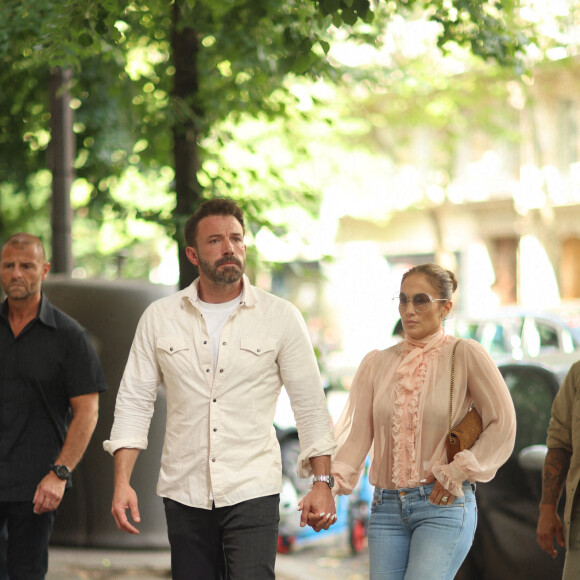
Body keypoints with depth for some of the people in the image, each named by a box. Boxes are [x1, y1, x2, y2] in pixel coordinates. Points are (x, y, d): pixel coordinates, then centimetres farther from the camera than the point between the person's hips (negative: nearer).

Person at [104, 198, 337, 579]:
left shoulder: (281, 317, 1)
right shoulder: (159, 318, 5)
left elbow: (310, 405, 4)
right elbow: (135, 400, 6)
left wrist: (322, 481, -2)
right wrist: (122, 482, -3)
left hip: (253, 491, -2)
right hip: (184, 492, 2)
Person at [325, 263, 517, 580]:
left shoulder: (465, 355, -2)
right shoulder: (376, 363, 9)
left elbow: (502, 424, -1)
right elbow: (356, 434, 4)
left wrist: (457, 472, -7)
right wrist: (332, 480, -13)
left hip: (443, 506, -4)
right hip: (386, 508, 5)